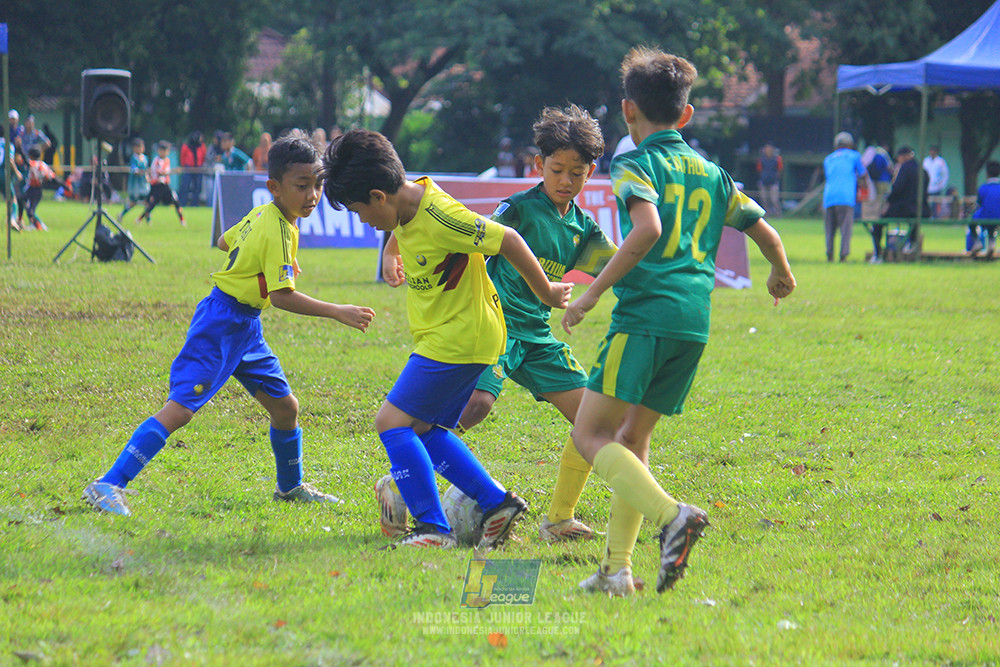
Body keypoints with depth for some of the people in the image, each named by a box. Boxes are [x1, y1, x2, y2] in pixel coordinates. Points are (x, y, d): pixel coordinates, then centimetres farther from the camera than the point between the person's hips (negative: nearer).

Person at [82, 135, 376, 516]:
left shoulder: (261, 215, 6)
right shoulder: (278, 231, -21)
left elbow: (225, 241, 23)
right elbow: (282, 297, -25)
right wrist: (337, 313, -25)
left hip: (244, 327, 10)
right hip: (222, 325, -10)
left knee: (285, 406, 17)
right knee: (180, 409, -16)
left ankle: (290, 486, 38)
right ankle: (108, 485, -18)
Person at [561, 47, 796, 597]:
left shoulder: (636, 165, 0)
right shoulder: (711, 173, 19)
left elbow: (648, 228, -19)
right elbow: (765, 233, 22)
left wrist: (593, 293, -16)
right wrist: (781, 275, 44)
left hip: (646, 312, -7)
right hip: (696, 323, 7)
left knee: (589, 434, -6)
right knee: (632, 436, 15)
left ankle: (670, 514, -28)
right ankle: (618, 567, 7)